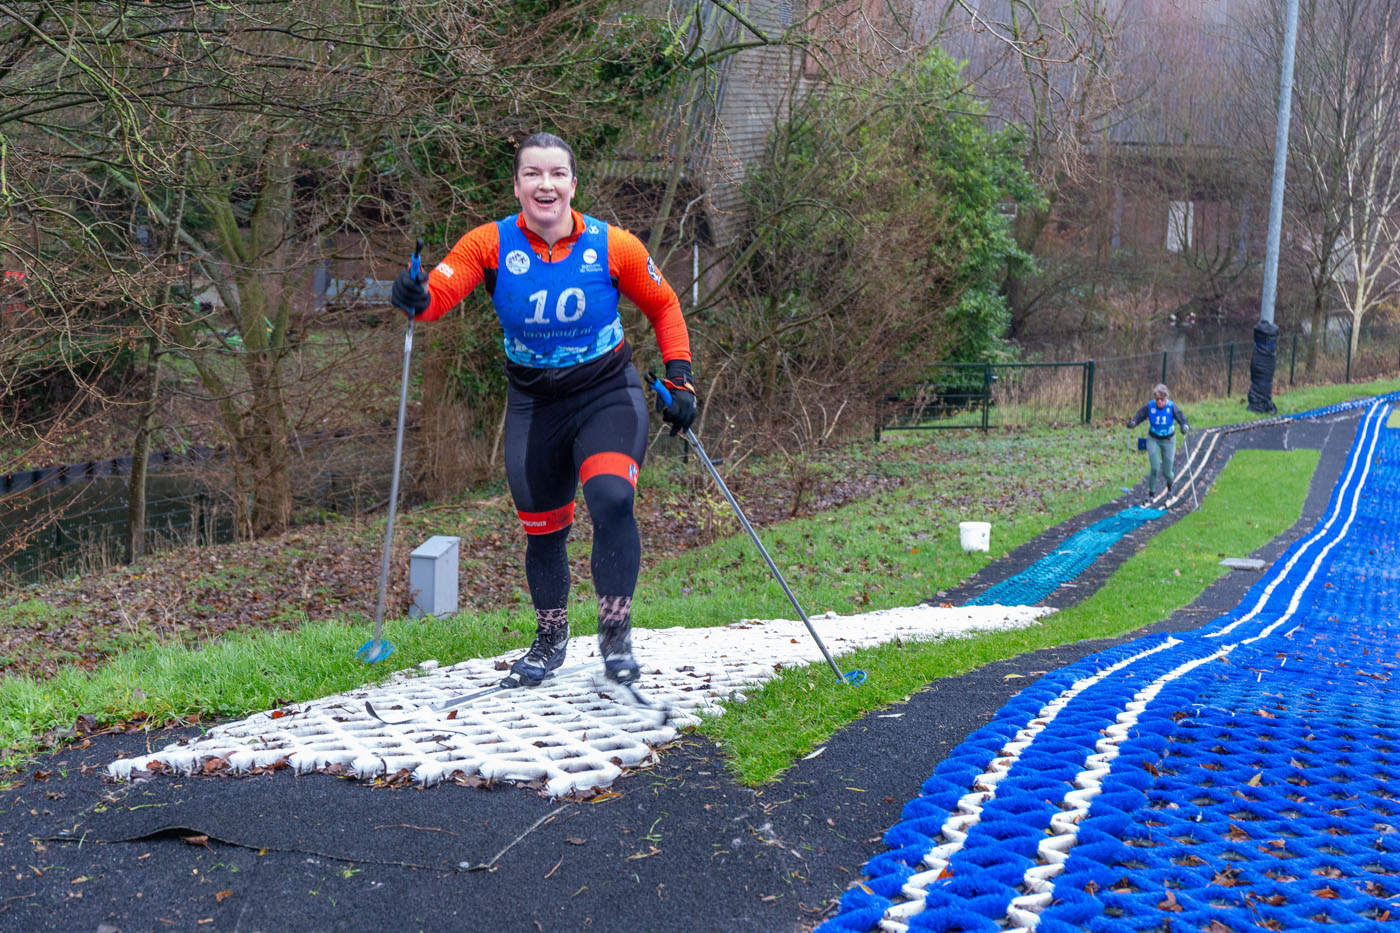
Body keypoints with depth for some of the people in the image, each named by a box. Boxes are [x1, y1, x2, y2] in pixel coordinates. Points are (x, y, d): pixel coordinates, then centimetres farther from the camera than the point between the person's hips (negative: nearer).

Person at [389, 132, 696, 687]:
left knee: (611, 499, -26)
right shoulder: (492, 244, -12)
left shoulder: (612, 247, -12)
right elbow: (439, 292, -23)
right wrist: (417, 298, -46)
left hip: (608, 395, -2)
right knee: (542, 529, 10)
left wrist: (679, 380, -4)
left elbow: (663, 307, 2)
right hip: (534, 406, 2)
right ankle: (550, 640, 36)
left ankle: (615, 632, -8)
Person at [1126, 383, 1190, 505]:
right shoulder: (1149, 406, -14)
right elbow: (1139, 415, -21)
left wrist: (1185, 426, -52)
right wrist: (1132, 423, -44)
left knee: (1166, 472, 2)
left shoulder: (1172, 407, -17)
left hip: (1168, 440, 0)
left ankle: (1170, 485, 38)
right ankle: (1151, 494, 6)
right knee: (1154, 468, -13)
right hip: (1153, 439, 0)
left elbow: (1181, 416, -30)